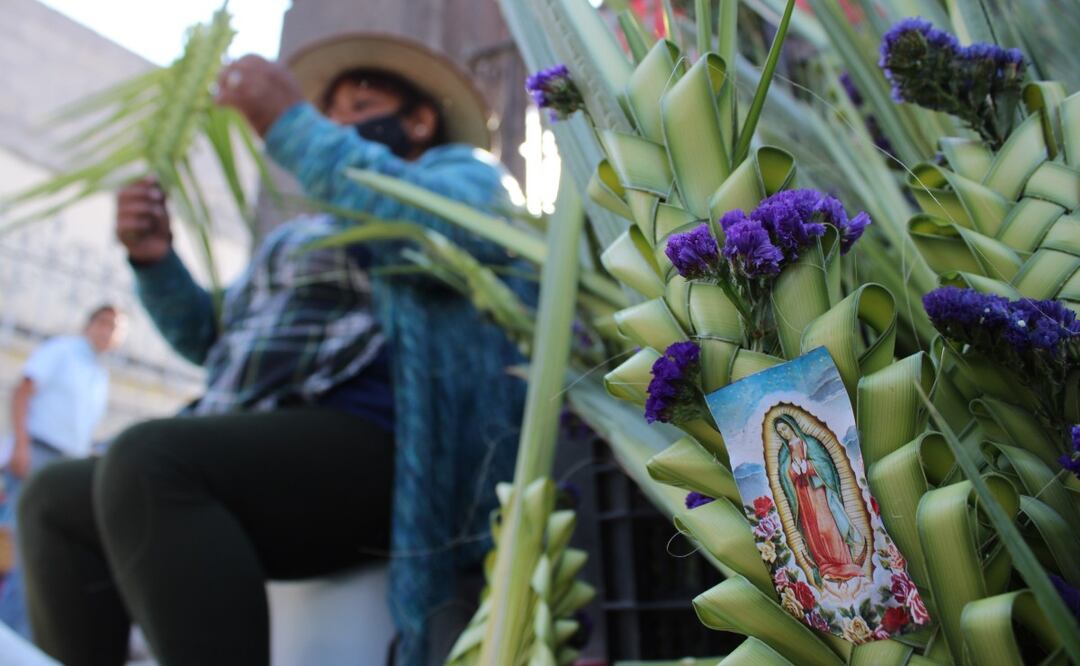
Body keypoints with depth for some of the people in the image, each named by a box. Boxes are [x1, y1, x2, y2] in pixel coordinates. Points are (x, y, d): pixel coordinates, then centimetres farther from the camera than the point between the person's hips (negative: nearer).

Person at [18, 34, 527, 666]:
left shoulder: (462, 171, 11)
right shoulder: (312, 230, 33)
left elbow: (425, 228, -16)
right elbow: (213, 340, 28)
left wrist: (291, 121, -10)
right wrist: (154, 259, 12)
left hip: (370, 446, -9)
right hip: (260, 455, 9)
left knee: (148, 461, -29)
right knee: (55, 501, 6)